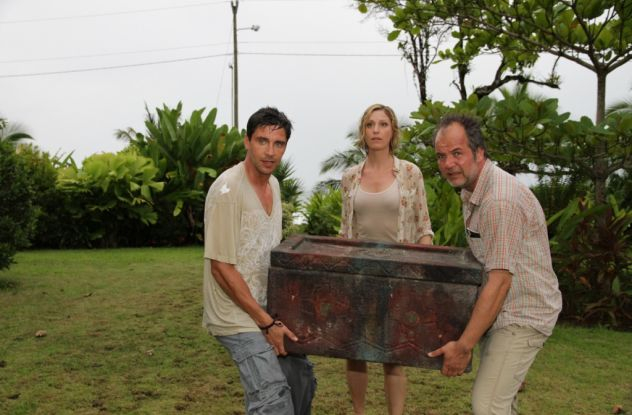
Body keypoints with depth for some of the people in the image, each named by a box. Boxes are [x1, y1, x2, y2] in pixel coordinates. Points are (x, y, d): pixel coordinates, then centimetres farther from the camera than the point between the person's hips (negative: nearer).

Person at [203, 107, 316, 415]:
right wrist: (266, 322, -18)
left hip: (268, 308, 9)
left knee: (302, 378, 17)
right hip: (238, 315, -8)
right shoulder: (227, 190, -21)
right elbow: (221, 267, -21)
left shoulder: (273, 184, 5)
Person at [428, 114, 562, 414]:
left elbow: (500, 280, -27)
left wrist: (464, 345, -24)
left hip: (522, 315, -10)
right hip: (502, 311, 10)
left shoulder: (501, 200, -26)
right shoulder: (471, 190, 6)